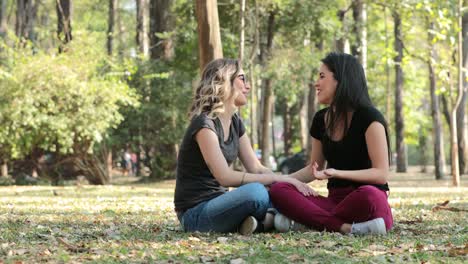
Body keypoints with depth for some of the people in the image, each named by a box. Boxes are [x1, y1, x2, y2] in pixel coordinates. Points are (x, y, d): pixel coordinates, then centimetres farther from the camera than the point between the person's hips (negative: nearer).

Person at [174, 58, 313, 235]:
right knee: (255, 192, -33)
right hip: (195, 213, -8)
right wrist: (278, 178, -22)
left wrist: (292, 182, -9)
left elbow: (256, 169, 7)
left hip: (218, 203, 8)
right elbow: (226, 177, -23)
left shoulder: (235, 122, 11)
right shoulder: (204, 123, -15)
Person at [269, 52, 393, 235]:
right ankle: (345, 227, -33)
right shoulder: (321, 120, 11)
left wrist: (337, 173, -25)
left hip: (367, 200, -6)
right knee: (278, 191, -19)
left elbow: (381, 174, -14)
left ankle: (306, 220, -25)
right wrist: (282, 179, 7)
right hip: (334, 199, 6)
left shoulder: (369, 118, -8)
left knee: (368, 196, -42)